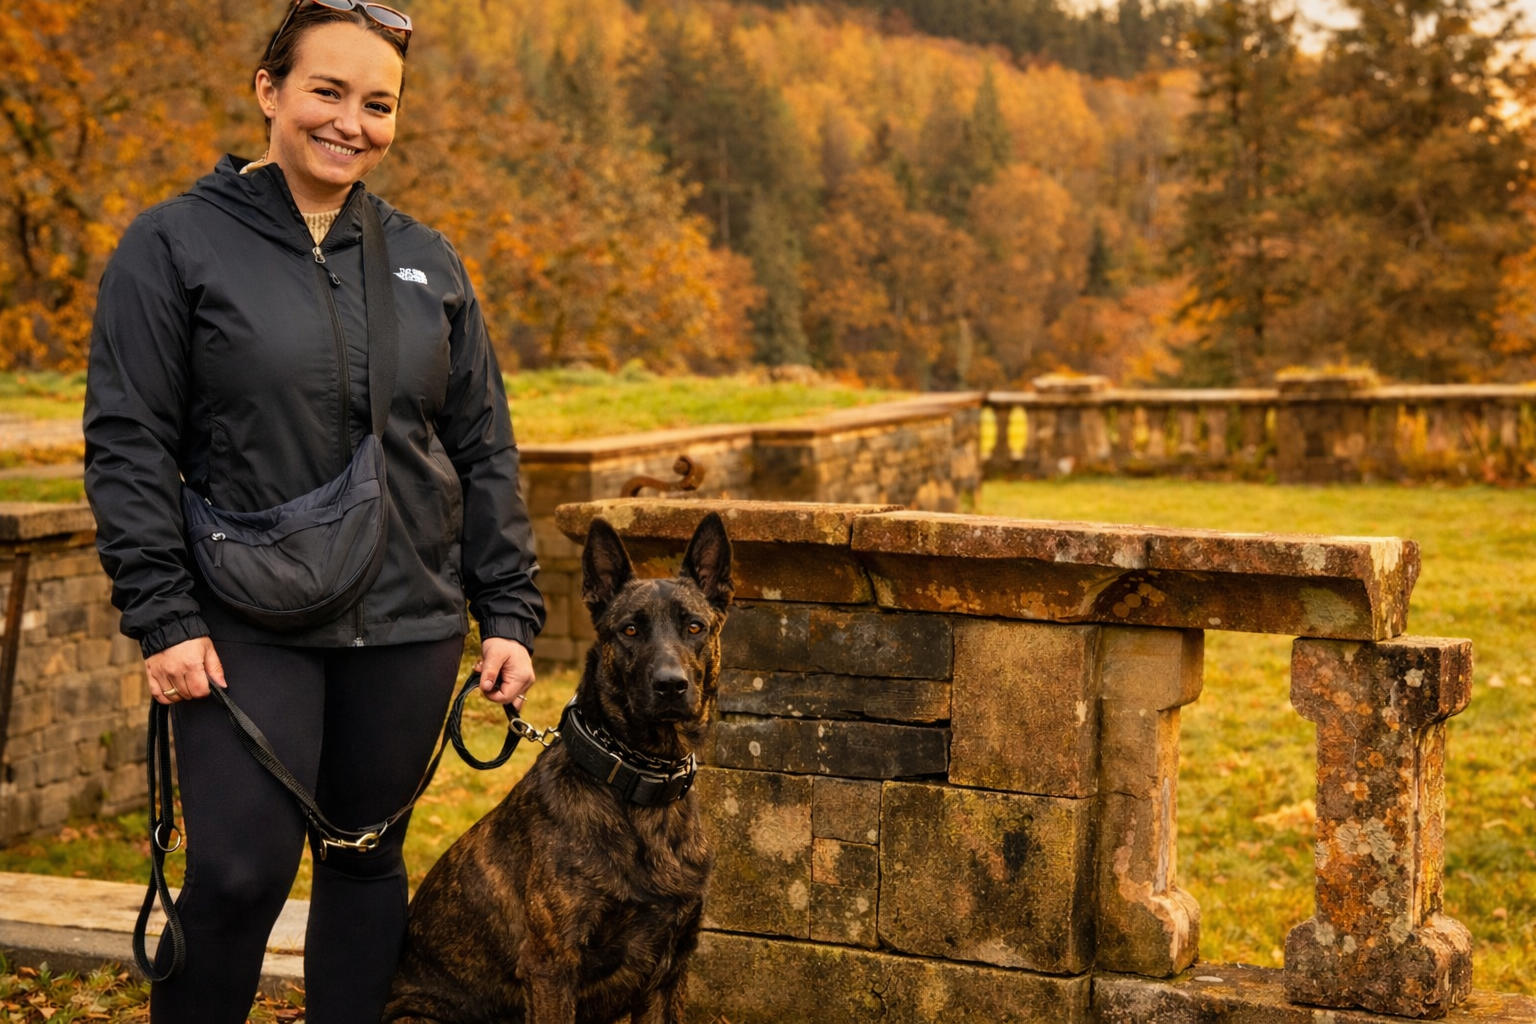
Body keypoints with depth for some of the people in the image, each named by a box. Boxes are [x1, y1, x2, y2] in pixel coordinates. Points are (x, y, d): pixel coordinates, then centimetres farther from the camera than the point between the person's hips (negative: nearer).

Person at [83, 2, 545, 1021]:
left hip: (408, 624, 4)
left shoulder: (427, 261, 9)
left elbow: (485, 448, 11)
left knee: (368, 858, 11)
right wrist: (162, 617, -12)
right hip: (249, 627, -3)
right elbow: (128, 444, -5)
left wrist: (510, 613, 5)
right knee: (241, 872, -8)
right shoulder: (177, 243, -2)